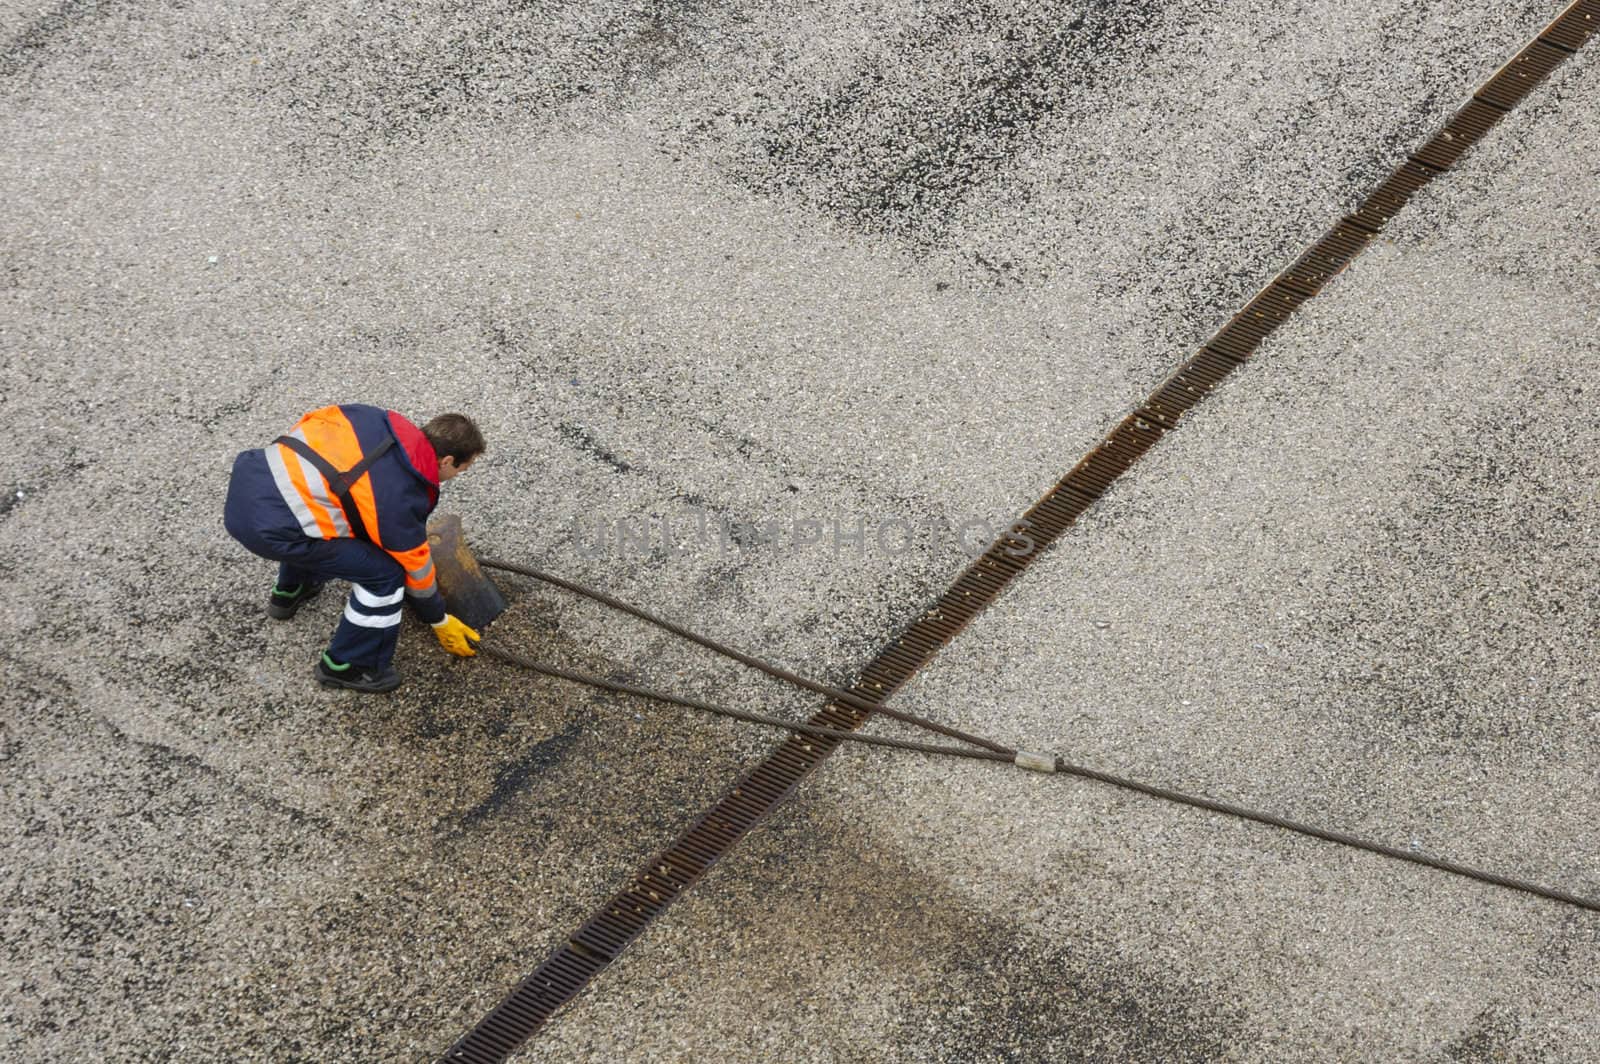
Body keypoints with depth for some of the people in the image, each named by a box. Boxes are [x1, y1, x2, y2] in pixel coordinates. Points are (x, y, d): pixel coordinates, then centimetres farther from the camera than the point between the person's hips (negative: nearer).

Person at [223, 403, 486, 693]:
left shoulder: (378, 420, 9)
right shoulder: (401, 498, -7)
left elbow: (311, 422, 21)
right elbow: (415, 567, 6)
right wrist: (441, 622, 22)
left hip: (246, 479, 9)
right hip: (270, 527, -8)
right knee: (385, 573, -1)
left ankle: (289, 592, 57)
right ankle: (347, 666, 15)